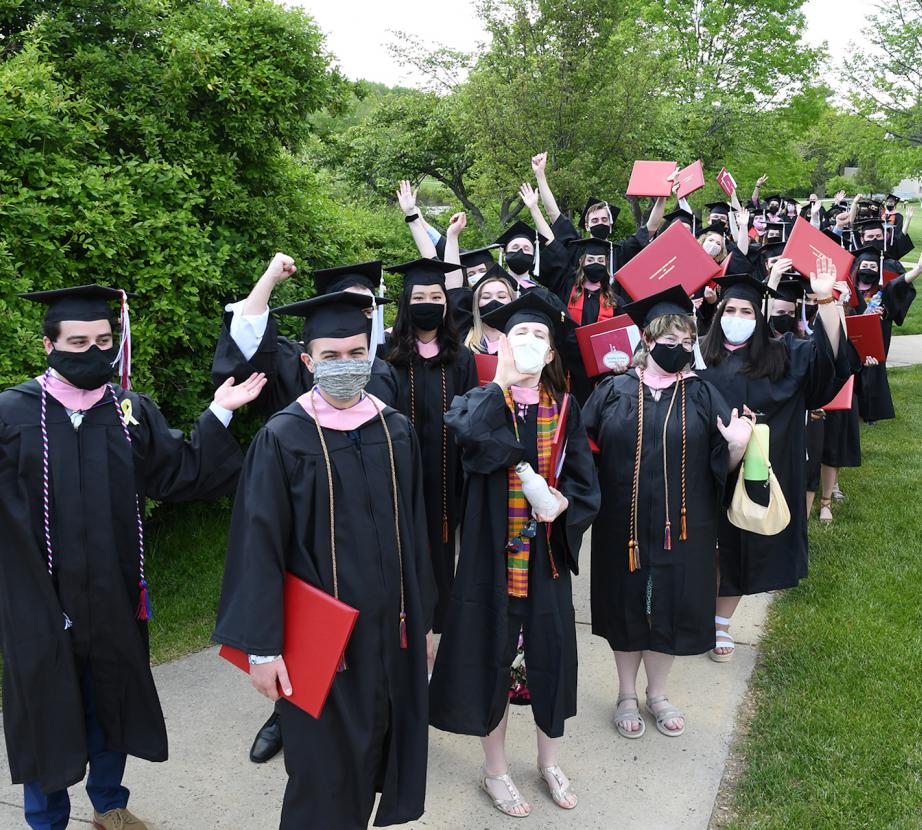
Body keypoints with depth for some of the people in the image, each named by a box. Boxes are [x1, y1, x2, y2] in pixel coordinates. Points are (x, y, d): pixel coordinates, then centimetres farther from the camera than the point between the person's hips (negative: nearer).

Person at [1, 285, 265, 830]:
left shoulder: (135, 412, 1)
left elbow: (182, 473, 2)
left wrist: (218, 415, -4)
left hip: (113, 595, 3)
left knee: (112, 698, 19)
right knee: (45, 706, 11)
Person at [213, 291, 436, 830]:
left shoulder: (397, 432, 3)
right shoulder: (283, 439, -10)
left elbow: (414, 533, 8)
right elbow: (260, 547, -11)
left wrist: (423, 618, 11)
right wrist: (263, 645, -12)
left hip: (390, 628, 4)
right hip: (319, 636, -4)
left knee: (379, 749, 16)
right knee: (324, 770, 8)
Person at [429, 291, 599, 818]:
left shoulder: (564, 408, 4)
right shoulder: (481, 402, -2)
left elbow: (585, 480, 3)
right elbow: (469, 434, -27)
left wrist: (564, 502, -17)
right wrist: (502, 380, -22)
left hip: (547, 552, 2)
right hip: (493, 551, -2)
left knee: (552, 653, 10)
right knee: (492, 652, 7)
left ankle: (550, 761, 34)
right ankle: (495, 769, 28)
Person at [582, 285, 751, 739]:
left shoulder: (703, 395, 1)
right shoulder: (613, 391, -3)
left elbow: (723, 464, -1)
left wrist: (738, 444, -20)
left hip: (682, 528, 1)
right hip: (623, 526, -1)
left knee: (670, 608, 12)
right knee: (627, 606, 12)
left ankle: (657, 693, 36)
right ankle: (627, 695, 33)